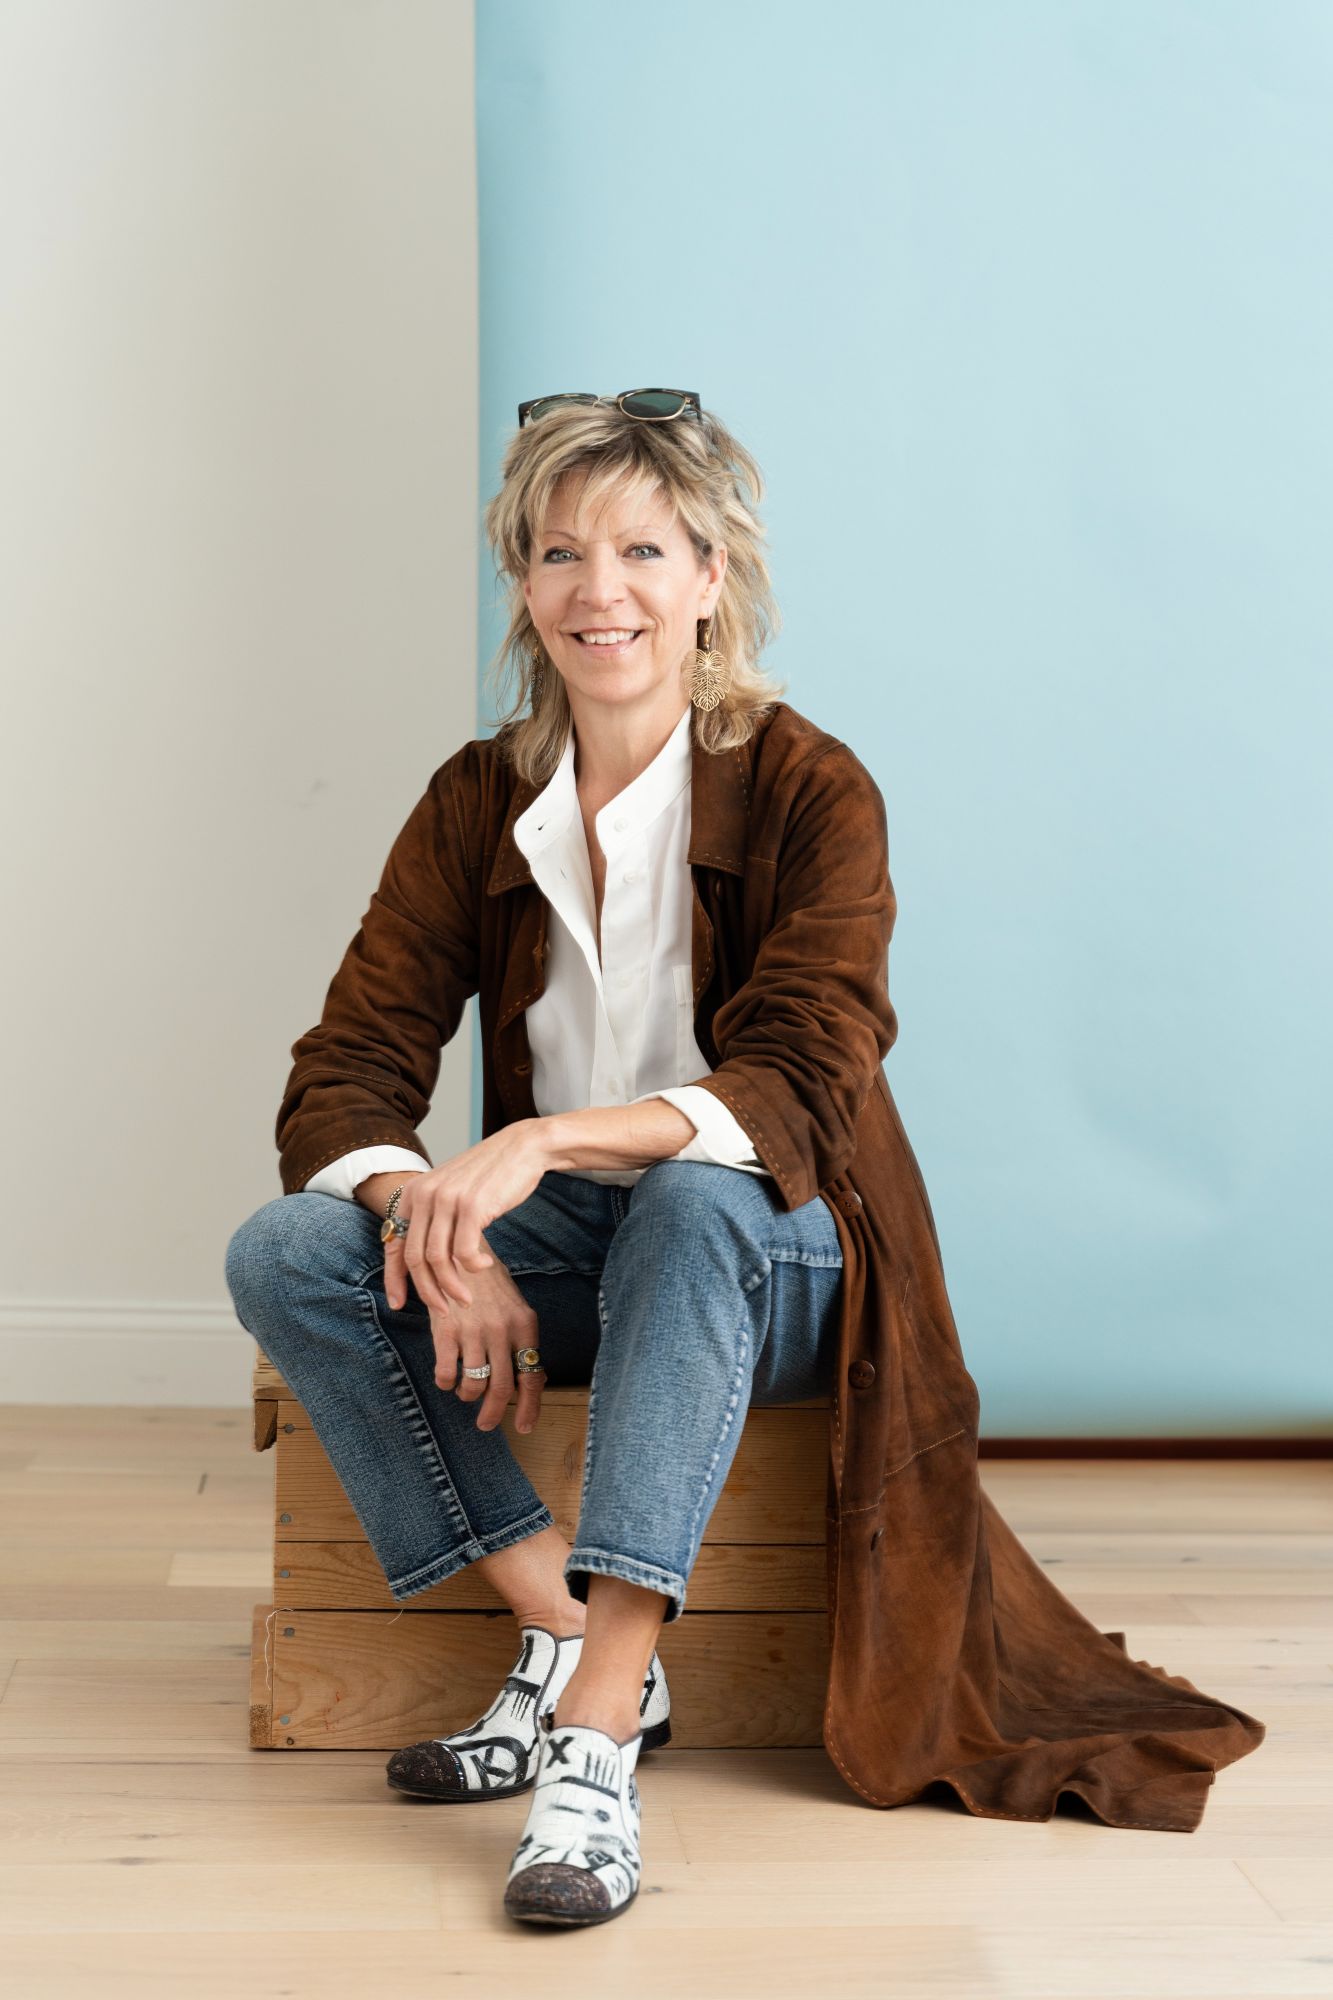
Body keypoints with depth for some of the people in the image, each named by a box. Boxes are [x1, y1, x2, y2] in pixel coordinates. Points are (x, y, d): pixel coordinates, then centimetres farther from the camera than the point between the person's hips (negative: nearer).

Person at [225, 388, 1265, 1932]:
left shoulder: (810, 791, -12)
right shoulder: (478, 804, -1)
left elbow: (801, 1091, -25)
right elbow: (345, 1076, -7)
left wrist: (547, 1139, -40)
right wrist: (429, 1220, -29)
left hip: (774, 1254, -4)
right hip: (562, 1247, 4)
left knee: (691, 1198, -39)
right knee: (282, 1255, -21)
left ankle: (598, 1740, -42)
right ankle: (569, 1636, -21)